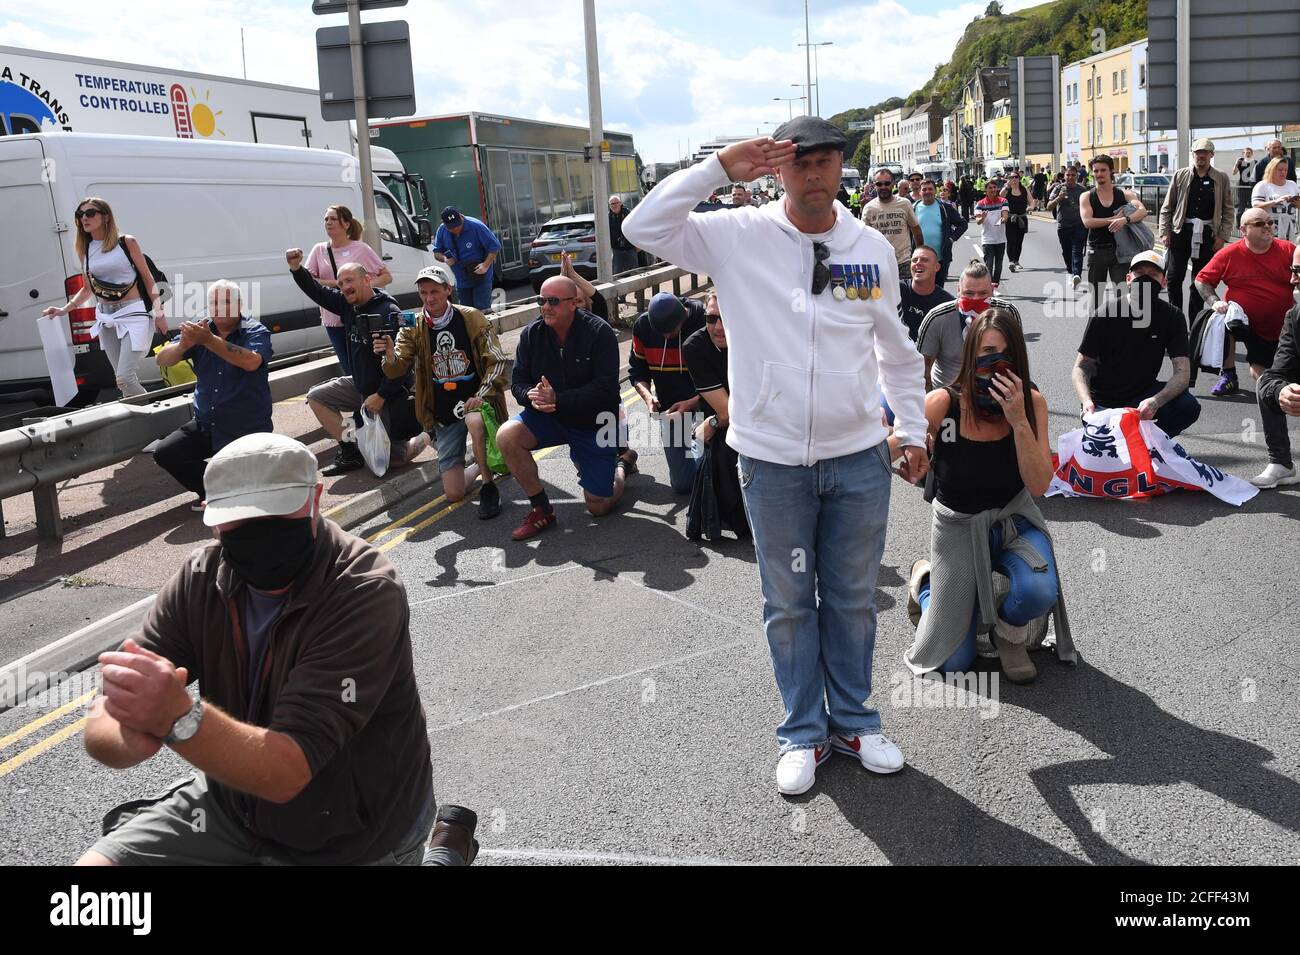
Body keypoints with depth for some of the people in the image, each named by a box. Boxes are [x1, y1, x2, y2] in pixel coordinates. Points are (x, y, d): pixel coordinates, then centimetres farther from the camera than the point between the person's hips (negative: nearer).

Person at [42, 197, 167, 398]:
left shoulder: (126, 242, -3)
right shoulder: (85, 250, 10)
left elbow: (148, 278, 1)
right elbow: (88, 288, 21)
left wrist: (159, 314, -3)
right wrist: (64, 309, 11)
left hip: (133, 313, -5)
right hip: (106, 317, 5)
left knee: (124, 379, -17)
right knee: (128, 379, 8)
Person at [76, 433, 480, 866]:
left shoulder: (366, 592, -27)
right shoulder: (202, 577, -10)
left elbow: (286, 772, -32)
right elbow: (101, 730, -13)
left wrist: (179, 717, -48)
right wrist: (131, 734, -36)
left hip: (350, 841, -4)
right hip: (233, 804, 4)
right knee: (95, 862, -7)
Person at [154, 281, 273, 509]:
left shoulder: (255, 332, -9)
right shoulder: (200, 330, 4)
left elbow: (251, 362, -31)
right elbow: (163, 360, -7)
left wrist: (209, 340, -39)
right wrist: (183, 345, -30)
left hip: (247, 430, -5)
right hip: (206, 426, 5)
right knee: (164, 454, -8)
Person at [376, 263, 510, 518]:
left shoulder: (472, 318, -6)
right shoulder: (413, 328, 0)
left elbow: (498, 362, -7)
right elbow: (397, 370, -10)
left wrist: (482, 395, -23)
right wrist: (390, 357, -34)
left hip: (475, 402, -3)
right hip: (443, 414, 3)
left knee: (475, 421, -41)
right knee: (453, 493, -3)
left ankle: (489, 486, -19)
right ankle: (482, 465, 31)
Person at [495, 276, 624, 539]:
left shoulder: (599, 333, -18)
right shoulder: (532, 333, -6)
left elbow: (604, 389, -24)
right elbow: (518, 382, -2)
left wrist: (557, 398, -32)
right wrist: (532, 396, -27)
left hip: (594, 421, -3)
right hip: (548, 417, 3)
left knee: (599, 506, -1)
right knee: (506, 436, -28)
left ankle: (619, 463, 35)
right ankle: (541, 509, -9)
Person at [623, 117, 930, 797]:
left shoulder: (872, 248, 3)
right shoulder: (739, 238, -5)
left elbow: (897, 351, 13)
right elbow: (645, 228, -16)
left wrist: (913, 430, 13)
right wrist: (719, 168, -19)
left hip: (859, 458, 2)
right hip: (773, 460, -2)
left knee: (854, 599, 15)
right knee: (789, 603, 11)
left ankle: (853, 721, 33)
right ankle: (803, 733, 28)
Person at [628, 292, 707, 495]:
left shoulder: (705, 321, -19)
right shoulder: (643, 326, -7)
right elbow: (637, 371, 5)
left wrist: (692, 403, -26)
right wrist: (647, 395, -16)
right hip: (671, 409, 3)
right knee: (682, 485, 7)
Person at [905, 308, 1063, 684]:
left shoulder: (1032, 402, -14)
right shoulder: (943, 403, -21)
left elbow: (1038, 485, -21)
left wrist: (1018, 420, -31)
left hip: (1014, 521, 2)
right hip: (958, 527, -1)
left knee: (1040, 591, -33)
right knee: (956, 662, 0)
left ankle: (1009, 632, 6)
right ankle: (925, 580, 31)